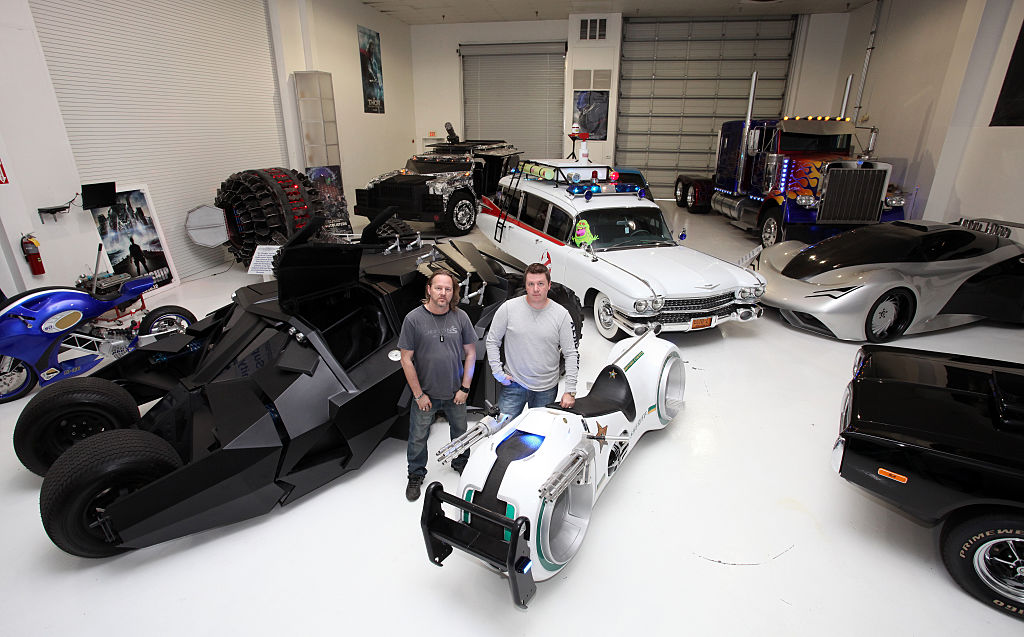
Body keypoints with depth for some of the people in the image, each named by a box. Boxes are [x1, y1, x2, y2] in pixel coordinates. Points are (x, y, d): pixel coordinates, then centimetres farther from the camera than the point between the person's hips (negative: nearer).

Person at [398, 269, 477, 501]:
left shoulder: (460, 317, -5)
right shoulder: (413, 319, -13)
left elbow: (470, 353, 2)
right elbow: (406, 359, -9)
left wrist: (465, 388, -2)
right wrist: (419, 394, -9)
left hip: (455, 392, 2)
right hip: (425, 393, -2)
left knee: (460, 432, 19)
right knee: (418, 437, 10)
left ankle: (461, 464, 44)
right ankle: (416, 475, 33)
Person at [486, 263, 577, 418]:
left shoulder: (562, 315, -4)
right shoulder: (508, 308, -5)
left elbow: (571, 354, -2)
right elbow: (492, 341, 3)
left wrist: (570, 391, -7)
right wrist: (498, 372, -4)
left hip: (547, 389, 1)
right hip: (514, 384, 0)